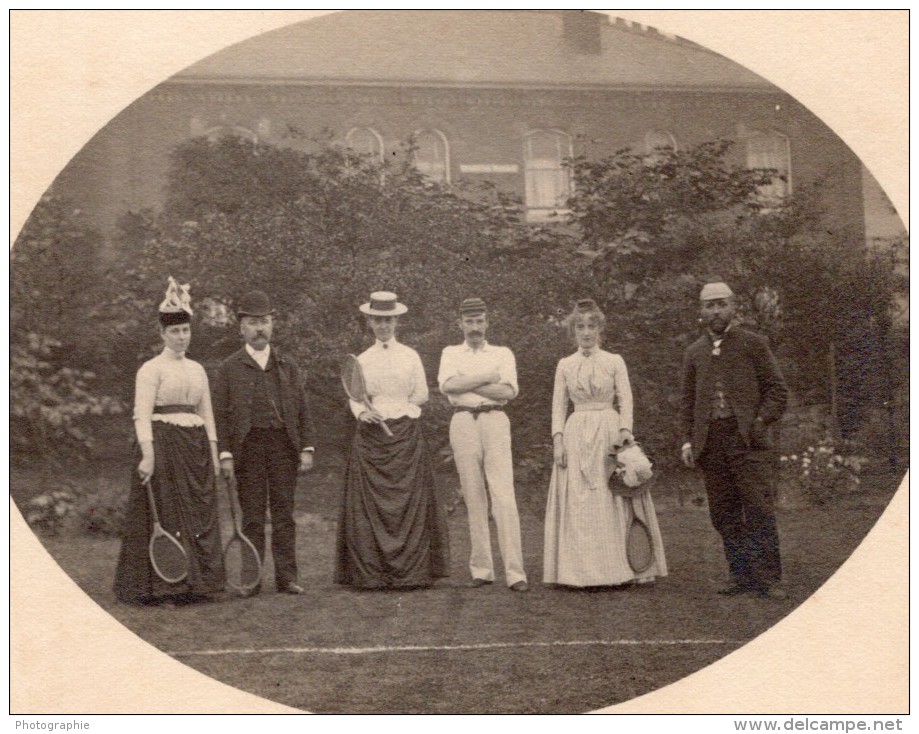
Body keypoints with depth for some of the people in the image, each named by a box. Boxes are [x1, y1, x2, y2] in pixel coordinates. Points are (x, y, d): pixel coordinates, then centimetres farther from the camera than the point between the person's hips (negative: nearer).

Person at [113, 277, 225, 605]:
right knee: (165, 514, -3)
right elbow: (142, 415, -12)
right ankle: (161, 588, 3)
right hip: (164, 446, -6)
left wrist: (213, 453, 10)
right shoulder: (152, 369, -4)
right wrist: (148, 455, -21)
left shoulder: (197, 369, 15)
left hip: (196, 449, 6)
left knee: (199, 514, 6)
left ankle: (195, 584, 14)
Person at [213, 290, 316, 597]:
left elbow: (303, 410, 10)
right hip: (247, 447, -2)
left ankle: (286, 577, 10)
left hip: (284, 445, 2)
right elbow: (220, 415, 1)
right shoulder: (229, 368, 5)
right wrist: (225, 454, -8)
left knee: (284, 514, 5)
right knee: (252, 516, 1)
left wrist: (307, 448, 2)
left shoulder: (287, 365, 12)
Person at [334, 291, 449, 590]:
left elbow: (422, 395, 8)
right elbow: (354, 399, 4)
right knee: (368, 505, -2)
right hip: (371, 435, 1)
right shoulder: (362, 360, 8)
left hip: (406, 435, -1)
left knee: (409, 503, -2)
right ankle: (370, 574, 2)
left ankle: (412, 572, 2)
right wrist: (363, 412, -17)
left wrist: (384, 406, 5)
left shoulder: (410, 356, 6)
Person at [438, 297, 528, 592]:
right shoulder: (451, 354, 17)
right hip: (463, 422, 1)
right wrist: (488, 378, -5)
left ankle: (515, 571, -14)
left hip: (495, 421, -1)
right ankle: (481, 569, 6)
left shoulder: (503, 354, 14)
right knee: (474, 499, 1)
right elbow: (447, 385, -4)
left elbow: (509, 391, -3)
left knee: (504, 497, -11)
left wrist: (465, 384, -5)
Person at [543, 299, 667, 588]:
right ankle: (581, 571, 0)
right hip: (576, 436, 1)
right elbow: (558, 405, 8)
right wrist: (558, 439, -3)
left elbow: (626, 401, 2)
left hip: (609, 434, -1)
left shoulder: (615, 361, 6)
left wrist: (624, 432, -12)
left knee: (614, 502, -3)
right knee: (577, 504, -2)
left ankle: (620, 568, 2)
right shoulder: (565, 365, 10)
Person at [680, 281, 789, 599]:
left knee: (759, 511, -8)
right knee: (724, 515, 3)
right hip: (710, 442, 4)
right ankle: (742, 577, 10)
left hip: (747, 440, -4)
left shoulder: (753, 344, 6)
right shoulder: (694, 352, 17)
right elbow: (688, 400, 18)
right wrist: (688, 440, 8)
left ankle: (768, 578, -4)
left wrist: (760, 421, -9)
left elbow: (777, 390, 5)